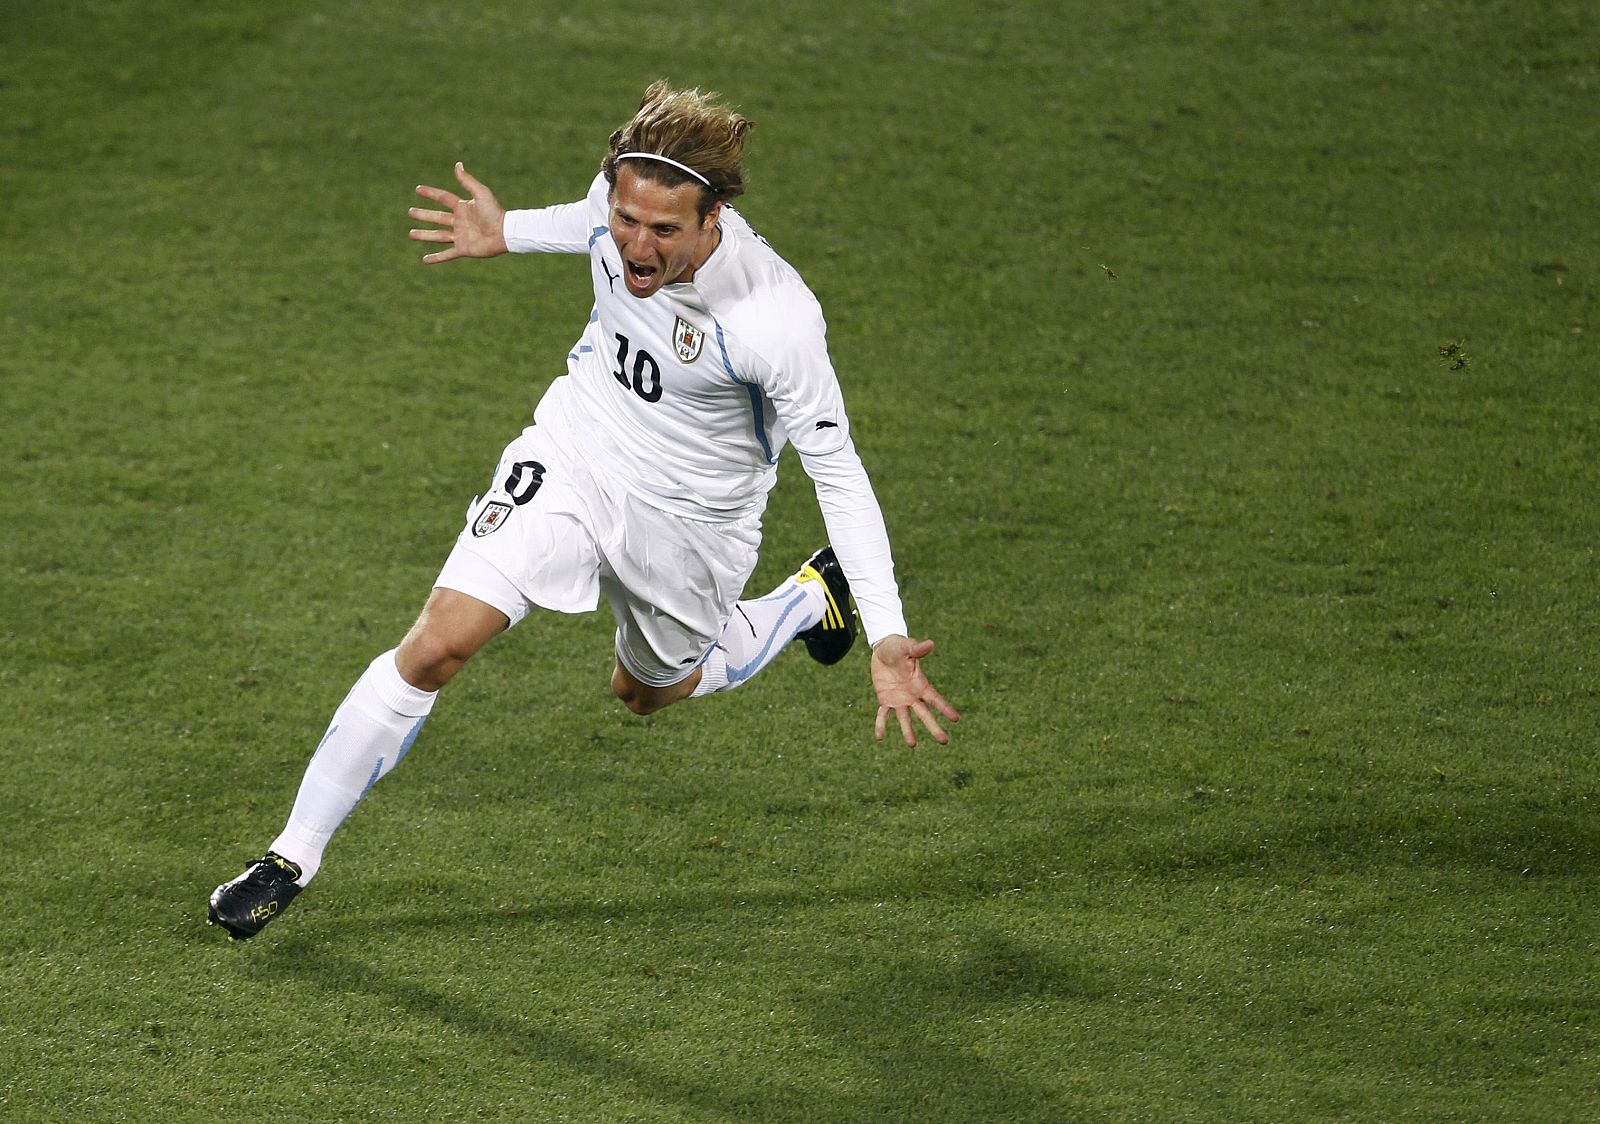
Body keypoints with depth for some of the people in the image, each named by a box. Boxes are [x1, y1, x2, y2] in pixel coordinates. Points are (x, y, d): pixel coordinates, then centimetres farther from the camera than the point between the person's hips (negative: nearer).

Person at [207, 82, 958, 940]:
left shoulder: (777, 318, -35)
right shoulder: (625, 191, -22)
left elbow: (837, 470, -25)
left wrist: (888, 642, -28)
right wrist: (510, 235, 16)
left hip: (689, 519, -3)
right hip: (572, 454, 3)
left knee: (649, 692, 24)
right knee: (435, 646, -13)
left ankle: (815, 598, 50)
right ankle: (293, 857, 0)